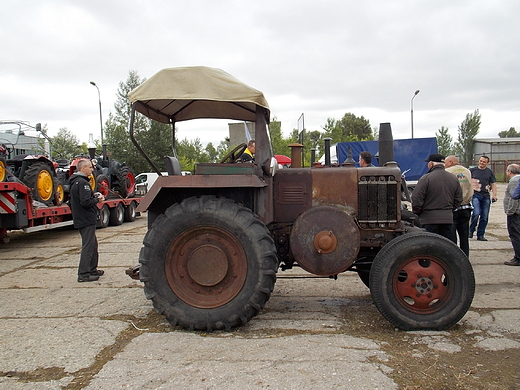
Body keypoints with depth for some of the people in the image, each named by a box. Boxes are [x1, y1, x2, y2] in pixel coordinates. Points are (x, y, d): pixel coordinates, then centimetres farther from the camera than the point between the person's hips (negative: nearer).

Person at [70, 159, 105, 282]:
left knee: (93, 244, 20)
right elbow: (86, 202, -26)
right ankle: (83, 274, -3)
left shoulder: (75, 181, 14)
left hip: (81, 219, 11)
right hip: (87, 220, -11)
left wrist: (93, 195, 9)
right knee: (88, 246, -6)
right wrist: (97, 199, -10)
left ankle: (92, 269, 29)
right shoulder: (82, 182, -19)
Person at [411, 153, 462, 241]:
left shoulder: (426, 178, -12)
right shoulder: (454, 179, 9)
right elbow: (458, 200, 14)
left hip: (429, 220, -5)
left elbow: (416, 199, -13)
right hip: (448, 219, 6)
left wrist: (416, 213, 3)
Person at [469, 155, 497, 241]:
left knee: (484, 217, 3)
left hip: (486, 196, 3)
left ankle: (480, 235, 12)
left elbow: (493, 184, 12)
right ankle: (471, 230, 2)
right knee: (476, 213, -18)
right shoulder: (472, 170, 6)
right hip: (475, 195, -3)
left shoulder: (490, 172, 13)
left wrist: (494, 195, 0)